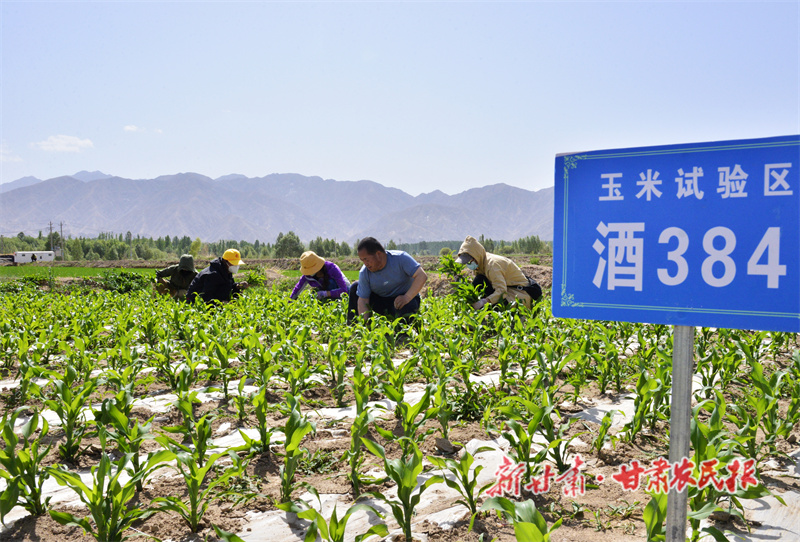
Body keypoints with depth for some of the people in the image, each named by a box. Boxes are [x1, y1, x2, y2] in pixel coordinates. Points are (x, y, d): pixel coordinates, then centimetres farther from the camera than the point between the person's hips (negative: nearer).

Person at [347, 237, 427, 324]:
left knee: (405, 307, -40)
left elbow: (422, 276, -26)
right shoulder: (364, 273, -12)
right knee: (355, 287, -8)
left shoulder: (400, 258, -21)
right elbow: (363, 301, -13)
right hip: (382, 302, 4)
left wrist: (407, 297, -36)